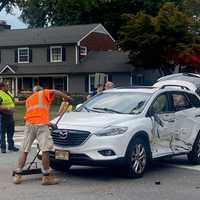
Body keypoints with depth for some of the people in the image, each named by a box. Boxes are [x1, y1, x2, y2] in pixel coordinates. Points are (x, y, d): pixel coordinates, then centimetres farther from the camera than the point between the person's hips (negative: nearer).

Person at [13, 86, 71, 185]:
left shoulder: (28, 99, 33)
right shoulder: (44, 93, 19)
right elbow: (55, 92, -2)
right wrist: (66, 97, 8)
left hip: (29, 124, 5)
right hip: (41, 124, -5)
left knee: (24, 150, 9)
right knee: (45, 150, -4)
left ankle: (17, 175, 10)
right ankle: (46, 177, -5)